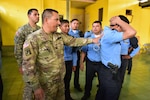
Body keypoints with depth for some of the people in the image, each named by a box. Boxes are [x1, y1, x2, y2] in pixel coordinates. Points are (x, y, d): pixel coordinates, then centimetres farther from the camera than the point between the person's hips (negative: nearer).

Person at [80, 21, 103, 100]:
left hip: (101, 63, -1)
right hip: (90, 63, 2)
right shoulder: (88, 38, 0)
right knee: (88, 80, 16)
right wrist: (81, 62, -1)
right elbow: (83, 51, 1)